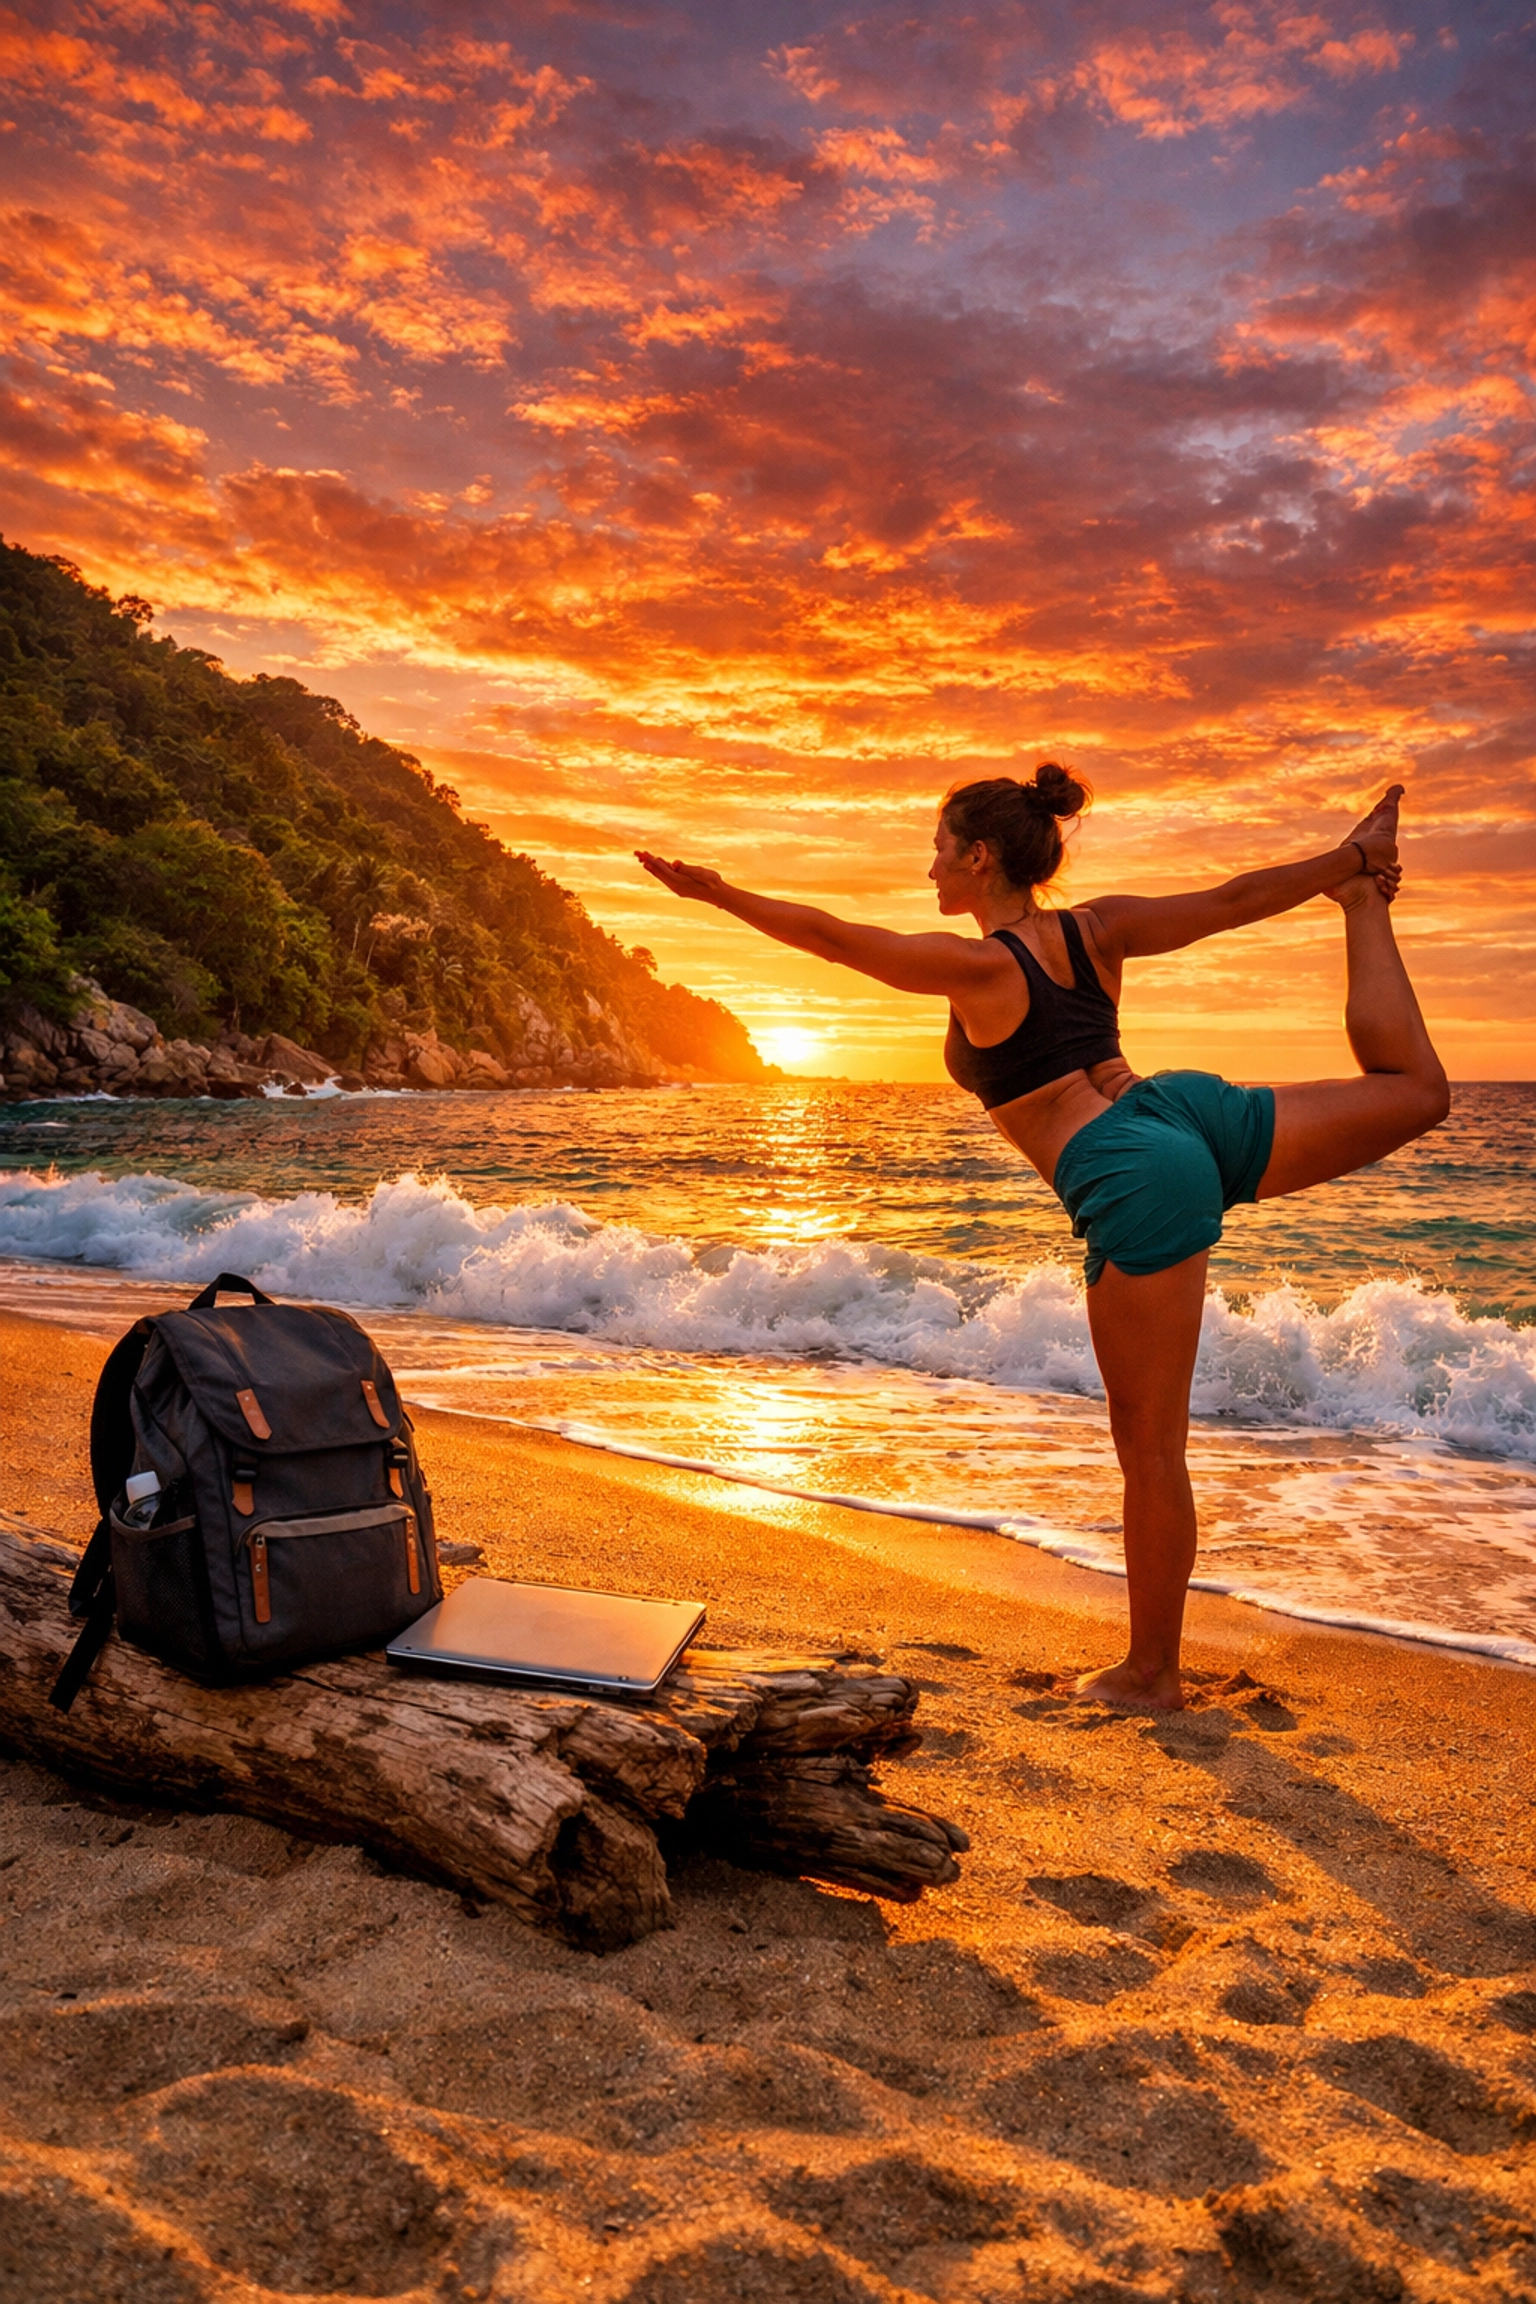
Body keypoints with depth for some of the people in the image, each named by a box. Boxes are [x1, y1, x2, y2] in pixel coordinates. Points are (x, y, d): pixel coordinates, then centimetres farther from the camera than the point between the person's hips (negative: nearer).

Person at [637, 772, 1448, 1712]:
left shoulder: (977, 966, -8)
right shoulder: (1096, 929, 10)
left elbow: (834, 937, -7)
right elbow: (1236, 898, 14)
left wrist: (722, 894, 0)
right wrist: (1350, 862, 24)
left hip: (1139, 1188, -6)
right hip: (1195, 1112, 6)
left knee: (1150, 1444, 4)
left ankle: (1153, 1671, 17)